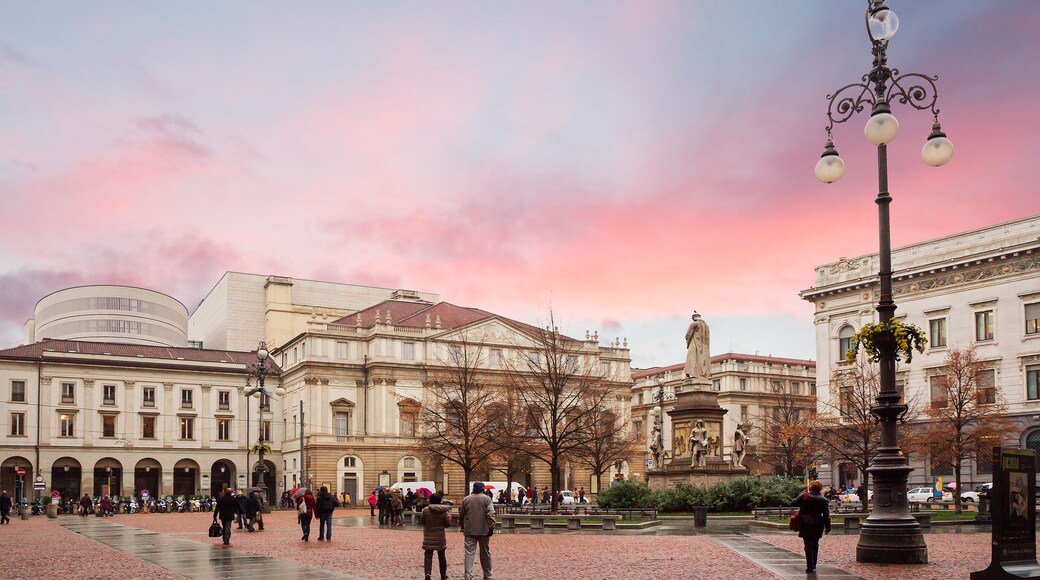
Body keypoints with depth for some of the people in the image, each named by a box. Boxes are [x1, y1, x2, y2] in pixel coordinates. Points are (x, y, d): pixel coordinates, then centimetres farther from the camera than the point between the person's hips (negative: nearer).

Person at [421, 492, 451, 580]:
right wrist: (449, 517, 13)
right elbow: (447, 524, -5)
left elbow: (422, 521, 0)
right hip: (440, 537, 1)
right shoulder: (444, 511, -8)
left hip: (428, 537, -1)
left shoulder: (426, 510, -9)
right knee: (441, 556, 15)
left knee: (428, 555, 0)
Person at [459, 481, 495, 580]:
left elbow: (461, 515, 14)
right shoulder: (486, 499, -3)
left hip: (469, 530, 1)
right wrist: (491, 527, -13)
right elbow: (490, 514, -14)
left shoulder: (466, 499, 6)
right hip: (483, 530, -1)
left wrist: (462, 526, 28)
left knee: (469, 552, -1)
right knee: (485, 552, 12)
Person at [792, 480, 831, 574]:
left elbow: (793, 504, -4)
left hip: (805, 525, -1)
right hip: (817, 526, 1)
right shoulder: (823, 499, -1)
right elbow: (826, 515, -2)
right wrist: (827, 527, 5)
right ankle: (813, 566, 19)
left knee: (808, 546, 2)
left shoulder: (804, 496, -4)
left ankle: (810, 567, -2)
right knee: (815, 545, 16)